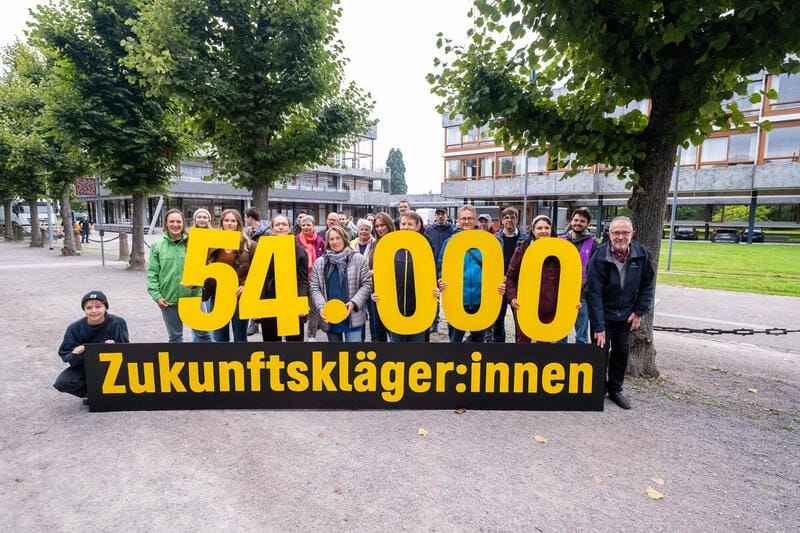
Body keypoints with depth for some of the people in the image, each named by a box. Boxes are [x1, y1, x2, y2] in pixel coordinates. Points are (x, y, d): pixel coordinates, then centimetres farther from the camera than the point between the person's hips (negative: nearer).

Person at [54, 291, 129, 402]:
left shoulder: (117, 323, -17)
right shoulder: (75, 328, -12)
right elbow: (64, 353, -9)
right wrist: (74, 355, -31)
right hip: (83, 366, 2)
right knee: (62, 383, -23)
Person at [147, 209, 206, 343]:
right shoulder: (157, 245, 1)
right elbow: (152, 274, 2)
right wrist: (156, 296, -5)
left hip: (192, 297, -1)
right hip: (168, 300, 1)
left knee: (203, 333, 5)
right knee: (175, 337, 16)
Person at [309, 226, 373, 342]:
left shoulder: (358, 259, 0)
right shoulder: (319, 263, 8)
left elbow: (367, 285, -2)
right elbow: (314, 288, 4)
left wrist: (354, 303, -15)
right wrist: (321, 307, -12)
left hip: (353, 316, -3)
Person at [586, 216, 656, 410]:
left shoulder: (642, 254, -10)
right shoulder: (599, 257, -21)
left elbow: (647, 284, 3)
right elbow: (594, 293, -21)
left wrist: (639, 312, -3)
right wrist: (598, 327, -22)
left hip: (626, 314, 4)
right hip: (602, 314, -3)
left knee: (622, 353, 13)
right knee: (601, 352, 2)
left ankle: (615, 390, 30)